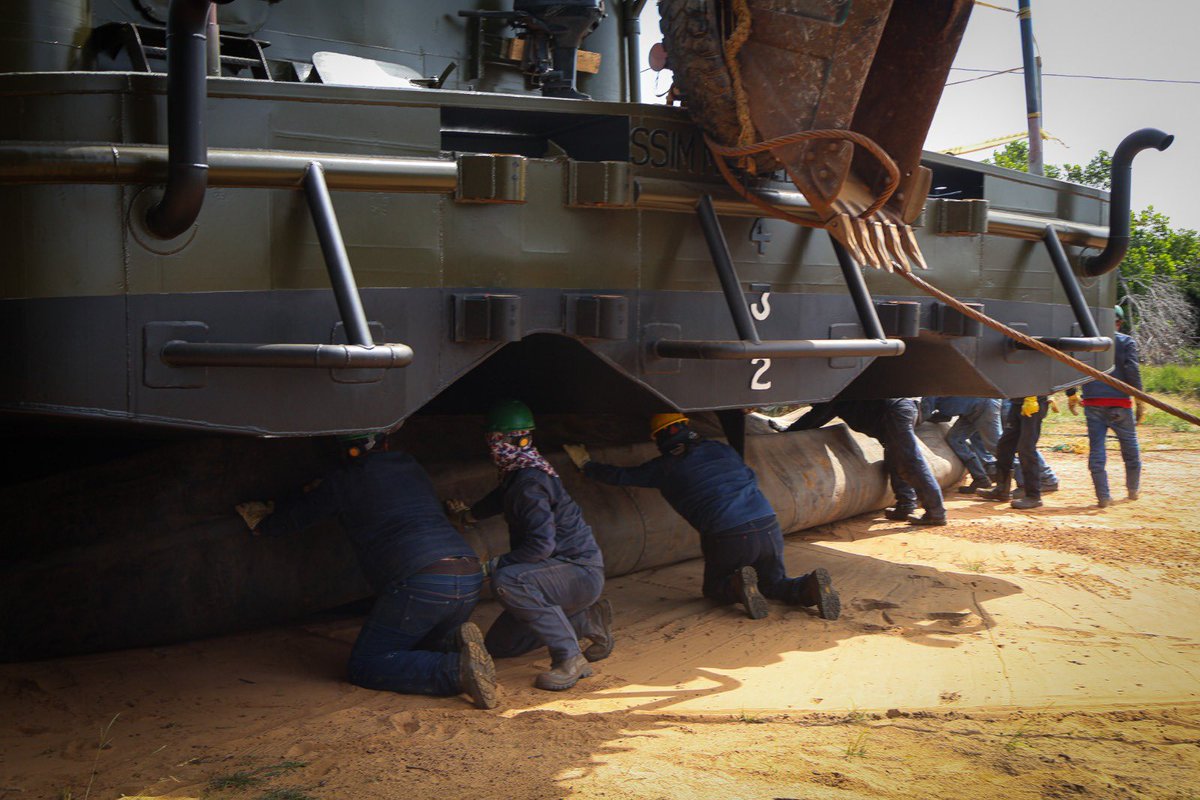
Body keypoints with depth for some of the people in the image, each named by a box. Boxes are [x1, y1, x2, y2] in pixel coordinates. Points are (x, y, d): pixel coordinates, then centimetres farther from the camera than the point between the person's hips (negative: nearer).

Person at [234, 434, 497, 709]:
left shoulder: (344, 480, 8)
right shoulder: (413, 467, 26)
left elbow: (295, 517, 22)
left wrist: (260, 523, 45)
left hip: (421, 583, -7)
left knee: (364, 666, 3)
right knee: (411, 646, 29)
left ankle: (457, 669, -19)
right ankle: (457, 640, -4)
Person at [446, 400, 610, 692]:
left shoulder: (530, 481, -21)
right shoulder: (517, 470, 10)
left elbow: (542, 544, -29)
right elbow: (503, 496, 36)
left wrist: (491, 566, -24)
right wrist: (469, 513, 31)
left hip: (582, 572, -10)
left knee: (507, 581, -37)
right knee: (499, 645, 13)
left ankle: (570, 658, -30)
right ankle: (588, 620, 18)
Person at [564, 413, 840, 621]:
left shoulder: (664, 467, 8)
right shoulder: (720, 449, 17)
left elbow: (620, 476, 18)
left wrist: (586, 464, 33)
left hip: (728, 539, -3)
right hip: (769, 527, 4)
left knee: (714, 588, 24)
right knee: (774, 584, 25)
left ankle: (738, 585, -11)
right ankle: (811, 586, -7)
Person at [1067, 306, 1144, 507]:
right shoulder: (1126, 342, 1)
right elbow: (1133, 371, -9)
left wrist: (1071, 396, 15)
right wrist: (1140, 400, -7)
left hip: (1092, 403, 2)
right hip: (1119, 403, -2)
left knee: (1096, 449, 1)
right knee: (1130, 447, 15)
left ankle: (1103, 497, -2)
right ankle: (1133, 490, 28)